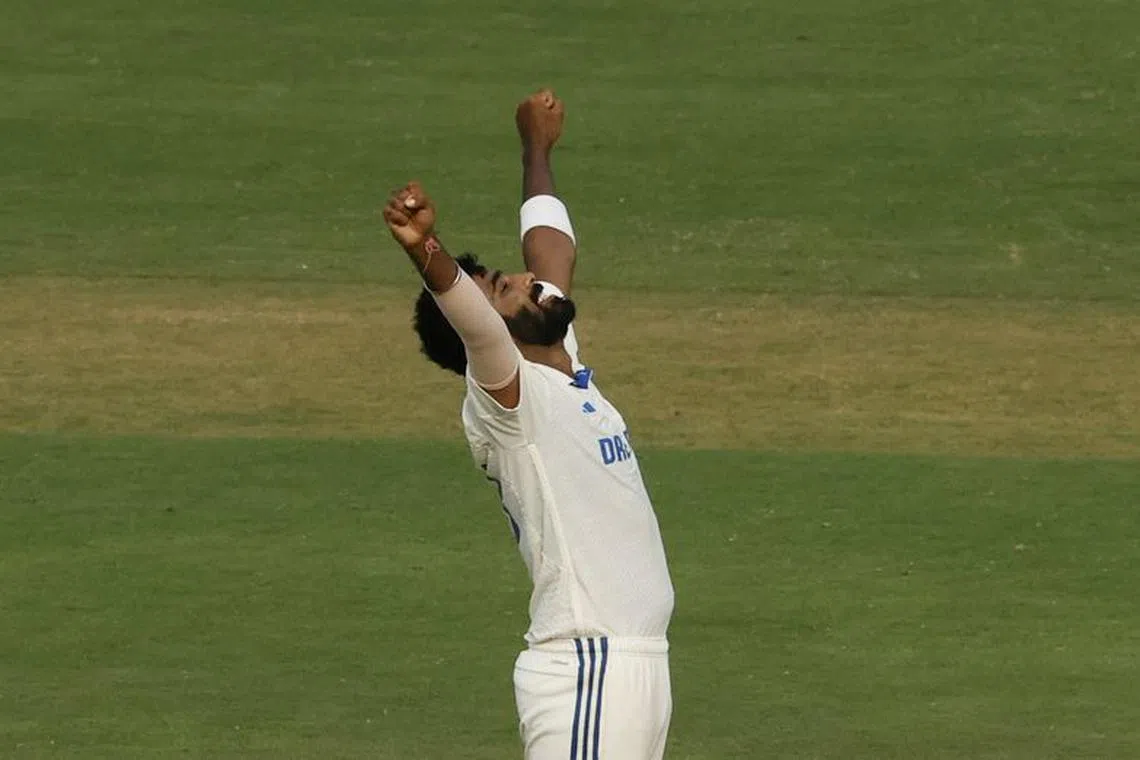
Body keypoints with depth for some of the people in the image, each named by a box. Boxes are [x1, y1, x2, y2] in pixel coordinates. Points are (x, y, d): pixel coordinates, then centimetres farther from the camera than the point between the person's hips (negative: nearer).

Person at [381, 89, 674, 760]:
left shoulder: (562, 367, 15)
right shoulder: (505, 394, -10)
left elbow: (553, 245, 29)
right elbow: (467, 316, -31)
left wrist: (538, 148, 42)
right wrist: (427, 254, -50)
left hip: (637, 659, 9)